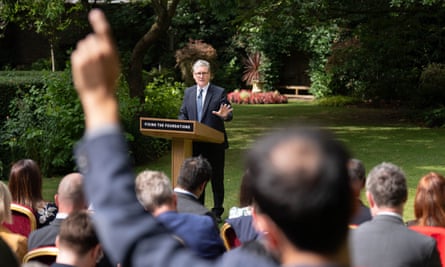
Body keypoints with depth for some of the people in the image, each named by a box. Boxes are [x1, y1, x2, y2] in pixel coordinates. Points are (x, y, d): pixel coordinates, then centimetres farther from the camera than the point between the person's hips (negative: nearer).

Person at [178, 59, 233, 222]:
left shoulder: (219, 92, -3)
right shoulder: (188, 92, 10)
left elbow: (229, 115, -6)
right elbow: (183, 113, 14)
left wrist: (225, 115, -30)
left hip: (215, 143, -4)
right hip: (193, 143, 4)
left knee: (216, 178, 5)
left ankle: (217, 212, 14)